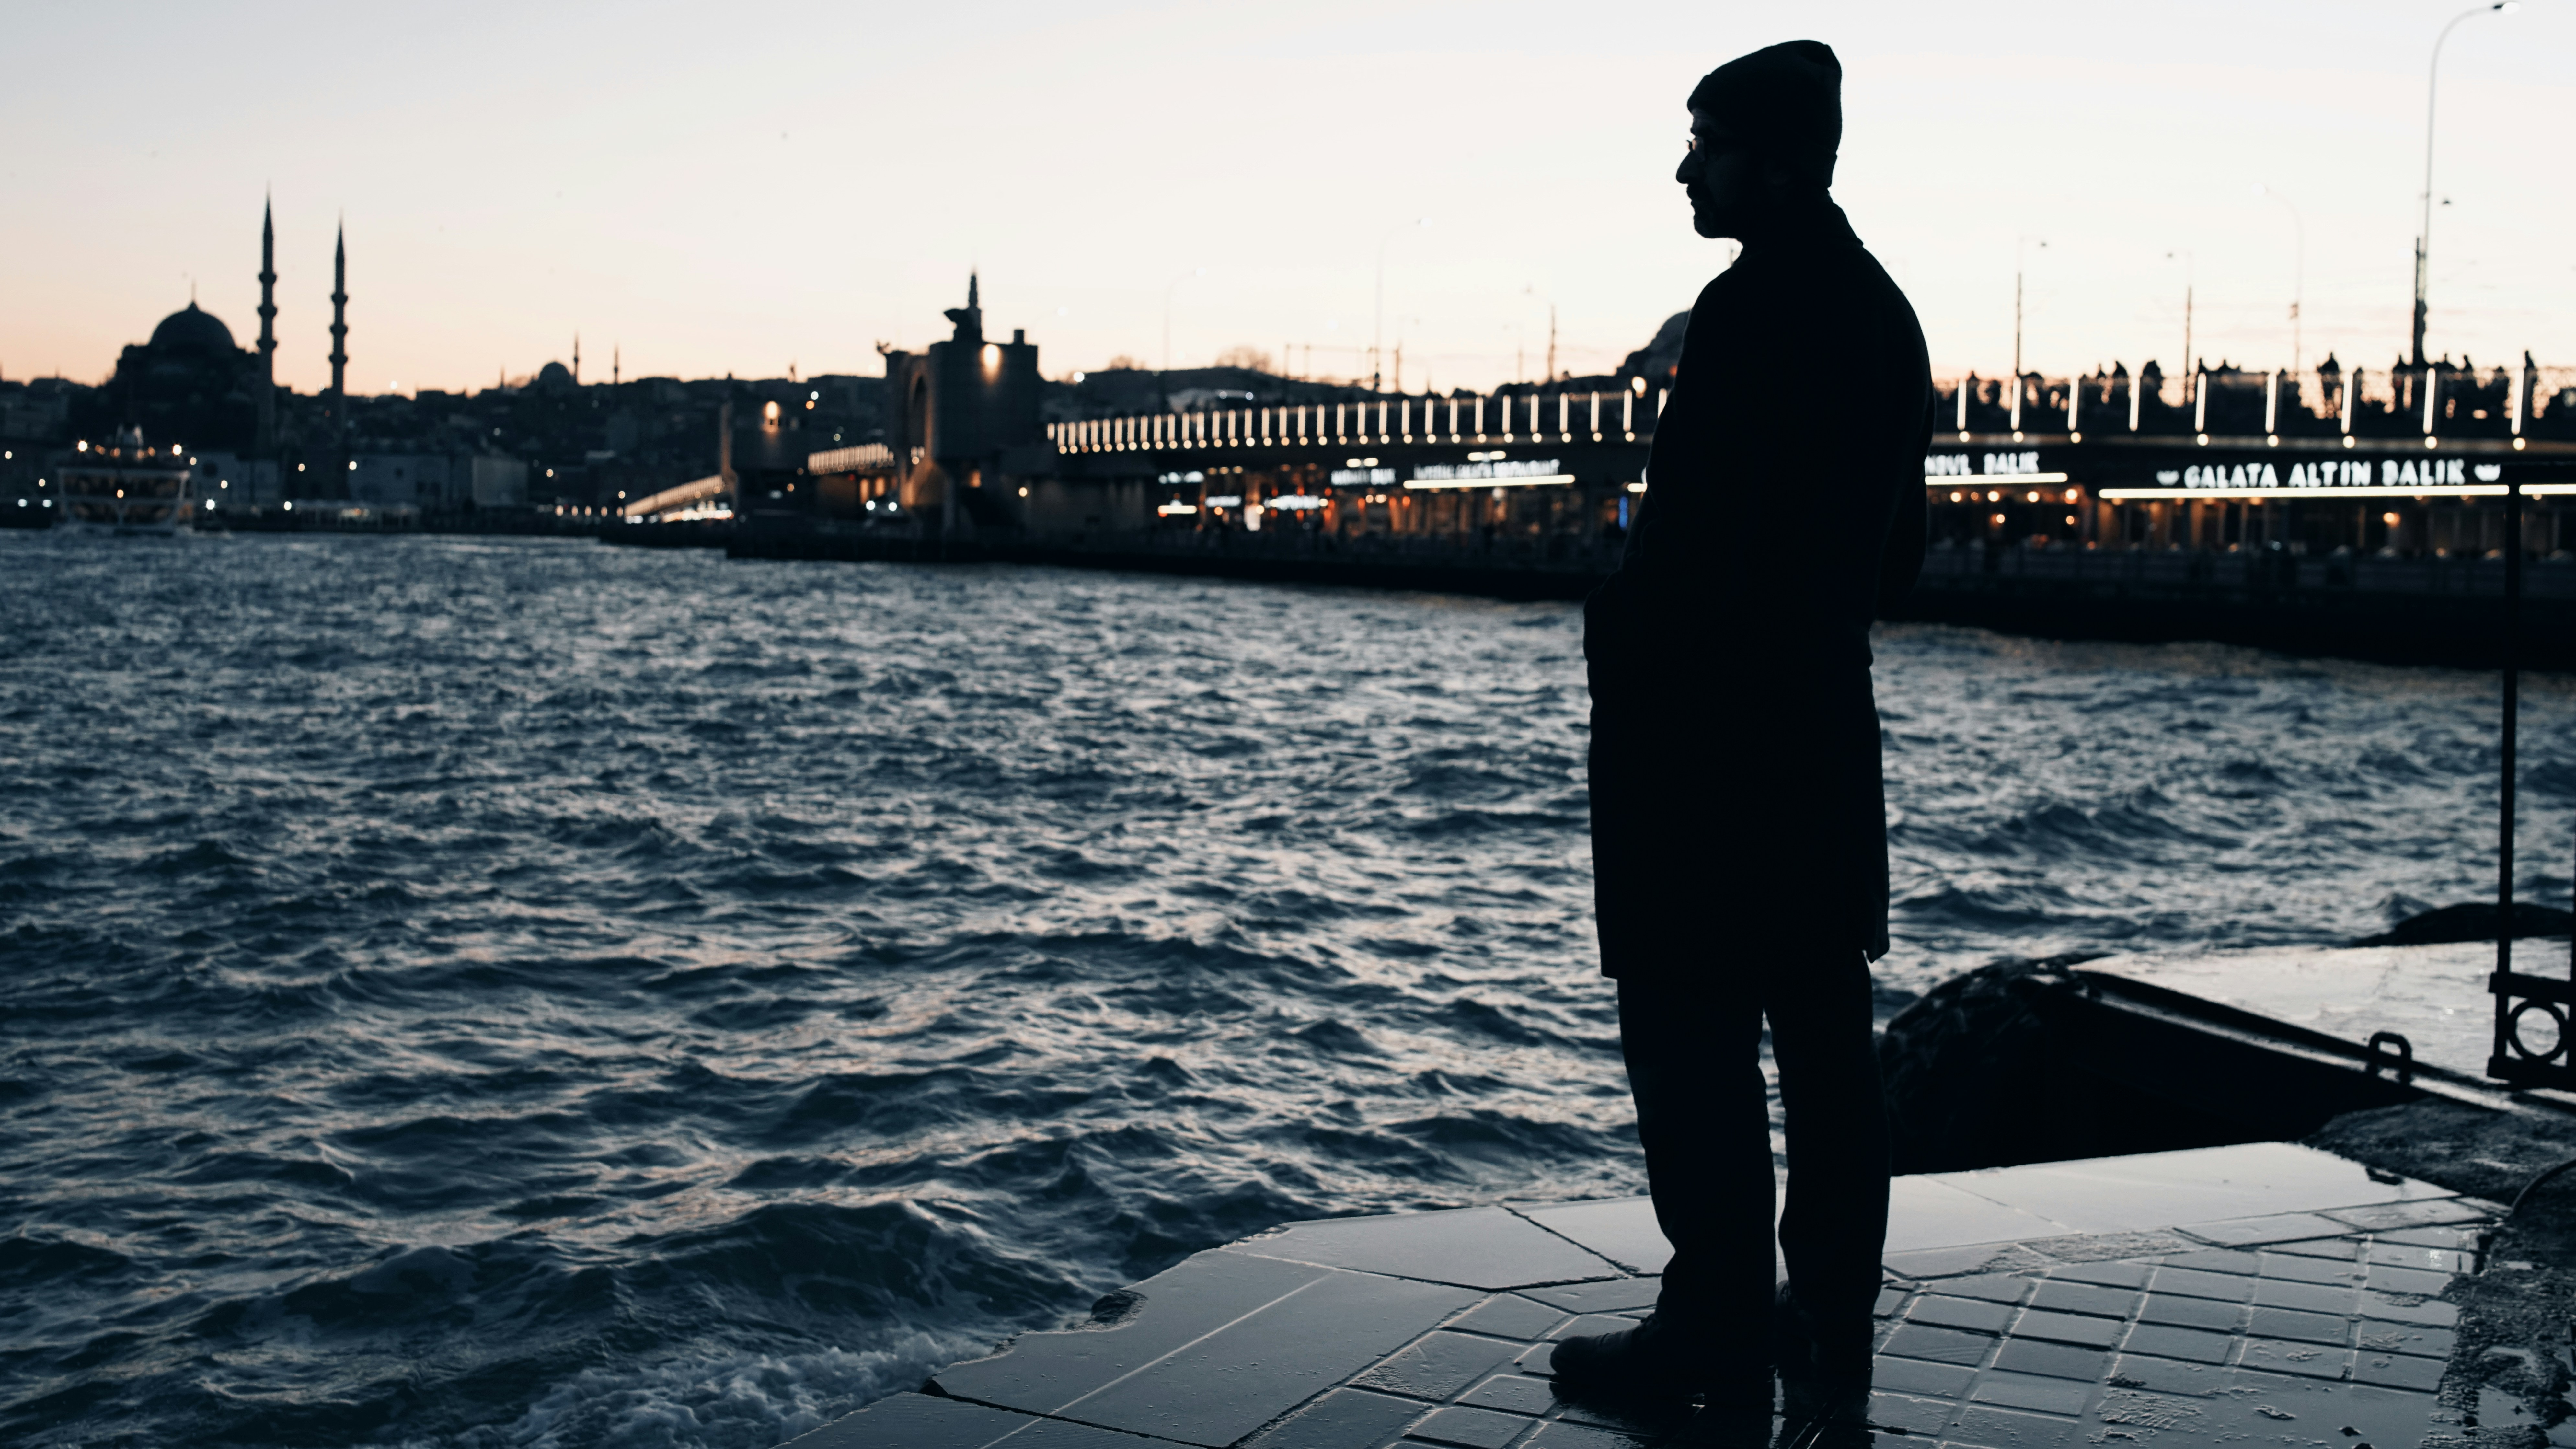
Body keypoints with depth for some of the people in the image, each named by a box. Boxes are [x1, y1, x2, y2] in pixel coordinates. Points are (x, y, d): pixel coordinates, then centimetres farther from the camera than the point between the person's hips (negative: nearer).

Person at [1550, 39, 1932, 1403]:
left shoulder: (1752, 312, -16)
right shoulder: (1879, 310, 13)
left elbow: (1696, 536, -20)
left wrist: (1615, 632, -5)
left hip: (1702, 738, -9)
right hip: (1823, 721, 9)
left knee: (1693, 1036, -2)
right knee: (1821, 1032, 12)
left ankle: (1716, 1325, 5)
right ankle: (1829, 1314, 21)